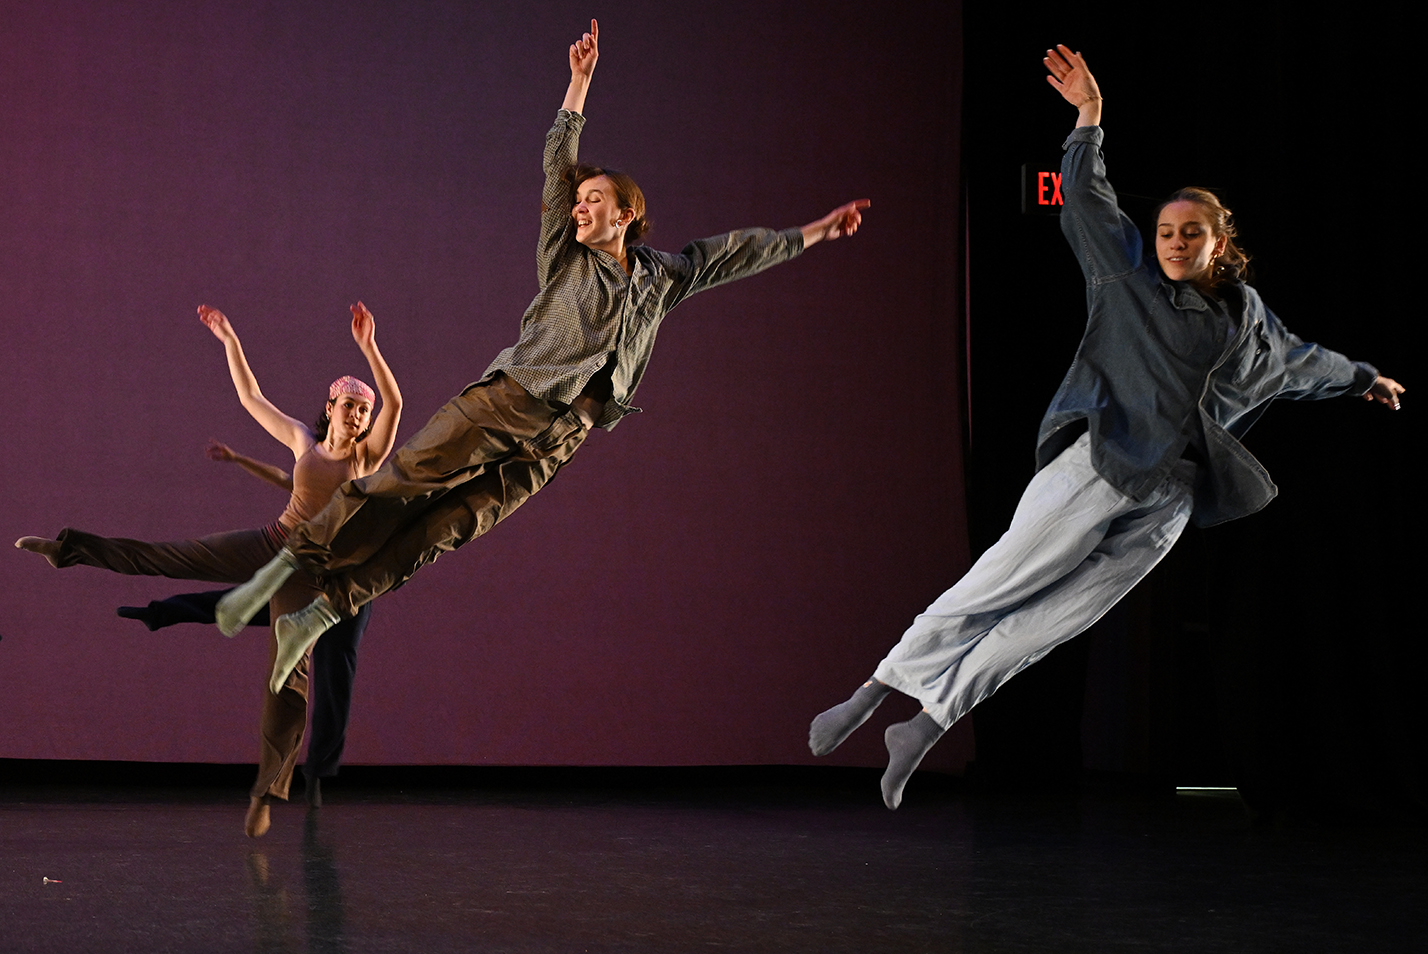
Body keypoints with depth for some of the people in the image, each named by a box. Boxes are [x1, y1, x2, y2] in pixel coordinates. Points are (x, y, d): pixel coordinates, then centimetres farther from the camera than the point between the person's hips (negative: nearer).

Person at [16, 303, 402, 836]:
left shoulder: (369, 454, -3)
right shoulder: (304, 441, 7)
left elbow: (394, 403, -19)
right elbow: (250, 397, 14)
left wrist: (368, 346, -27)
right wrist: (230, 340, 11)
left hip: (311, 573, -3)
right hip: (270, 546, 3)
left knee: (290, 671, -9)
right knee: (165, 557, -1)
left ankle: (268, 791, -7)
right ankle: (70, 547, 10)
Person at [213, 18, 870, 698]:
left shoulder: (661, 278, 18)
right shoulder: (564, 256, 11)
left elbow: (734, 253, 26)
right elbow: (558, 164, 7)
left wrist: (813, 233, 31)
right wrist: (579, 83, 2)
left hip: (557, 439, 2)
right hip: (509, 399, -2)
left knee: (444, 529, -7)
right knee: (404, 478, -16)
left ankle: (320, 616, -9)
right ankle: (285, 566, -13)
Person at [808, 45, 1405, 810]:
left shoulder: (1245, 317, 17)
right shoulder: (1130, 276, 7)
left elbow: (1299, 360, 36)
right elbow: (1086, 197, 6)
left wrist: (1363, 379, 49)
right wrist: (1089, 117, -2)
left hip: (1166, 503, 3)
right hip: (1096, 462, -3)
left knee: (1046, 624, -2)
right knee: (1000, 583, -12)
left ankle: (926, 727, 2)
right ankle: (871, 696, -6)